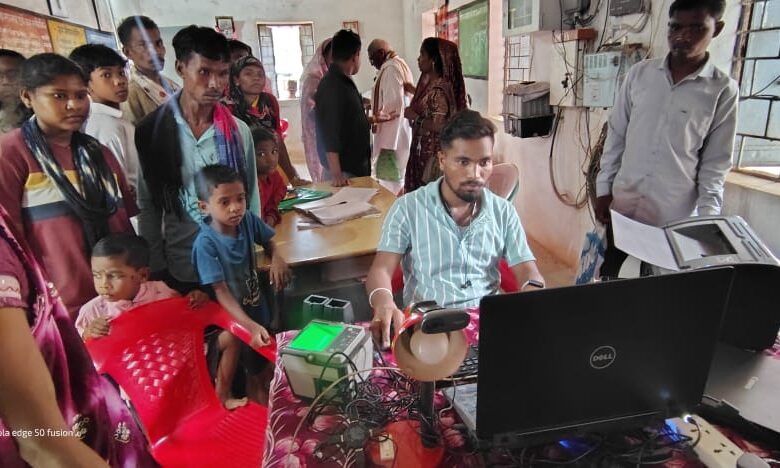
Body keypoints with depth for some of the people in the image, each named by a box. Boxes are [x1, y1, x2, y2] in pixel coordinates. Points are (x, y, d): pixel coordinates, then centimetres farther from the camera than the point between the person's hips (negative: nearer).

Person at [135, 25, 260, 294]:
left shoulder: (239, 131, -4)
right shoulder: (150, 131, -5)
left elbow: (251, 200, 3)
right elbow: (148, 208, 0)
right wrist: (156, 270, 0)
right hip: (179, 271, -1)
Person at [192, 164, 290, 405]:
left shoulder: (248, 220, -13)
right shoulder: (206, 243, -27)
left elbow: (267, 240, 8)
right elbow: (221, 292, -27)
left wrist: (276, 257, -13)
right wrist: (251, 326, -35)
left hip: (258, 309, 5)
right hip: (231, 318, -5)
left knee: (267, 368, 21)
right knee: (255, 372, 14)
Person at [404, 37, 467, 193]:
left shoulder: (439, 89, -20)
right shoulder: (429, 82, 9)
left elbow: (438, 125, -23)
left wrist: (414, 117, -16)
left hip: (433, 152, -9)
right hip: (423, 148, 9)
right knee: (421, 189, 16)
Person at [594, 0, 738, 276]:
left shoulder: (723, 90, -3)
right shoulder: (639, 73, 2)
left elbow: (715, 165, -1)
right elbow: (616, 135, 6)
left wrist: (707, 220, -9)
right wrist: (603, 188, 3)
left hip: (675, 218, -2)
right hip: (623, 205, 2)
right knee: (610, 281, 12)